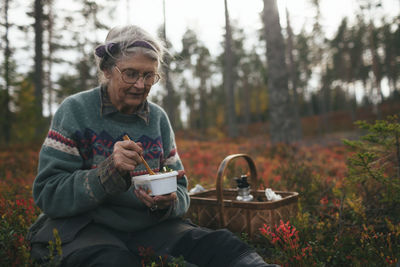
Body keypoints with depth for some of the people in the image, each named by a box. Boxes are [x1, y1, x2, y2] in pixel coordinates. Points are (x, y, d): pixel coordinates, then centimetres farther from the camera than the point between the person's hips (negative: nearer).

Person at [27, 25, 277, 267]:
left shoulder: (158, 118, 7)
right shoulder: (75, 110, -5)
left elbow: (180, 191, 10)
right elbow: (48, 195, -10)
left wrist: (168, 203, -15)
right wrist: (108, 172, -26)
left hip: (148, 224, 3)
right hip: (84, 225, -2)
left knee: (222, 245, -22)